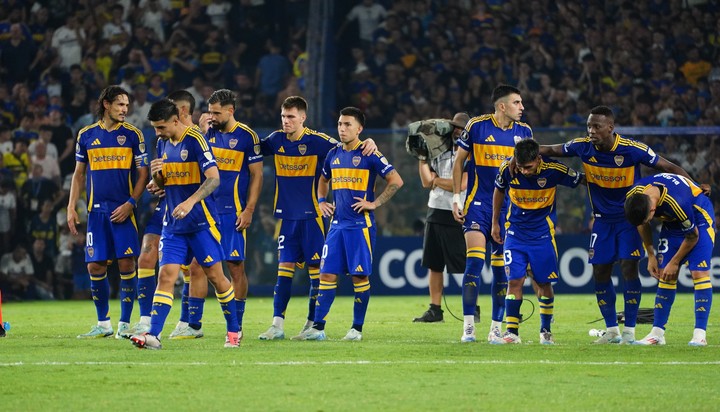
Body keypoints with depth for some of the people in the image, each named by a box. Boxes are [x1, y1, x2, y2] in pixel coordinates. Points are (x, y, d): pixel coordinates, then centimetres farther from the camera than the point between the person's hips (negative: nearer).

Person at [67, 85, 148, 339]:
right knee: (95, 266, 1)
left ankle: (125, 323, 1)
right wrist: (71, 207, 7)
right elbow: (79, 174, 15)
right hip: (97, 210, 2)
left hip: (123, 210, -2)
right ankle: (103, 324, 13)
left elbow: (142, 173, 1)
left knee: (126, 263, -7)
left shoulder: (132, 134, 2)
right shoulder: (87, 135, 9)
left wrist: (130, 203, -11)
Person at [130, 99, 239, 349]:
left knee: (214, 275, 2)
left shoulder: (195, 140, -12)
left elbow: (213, 178, -19)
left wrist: (190, 202, -32)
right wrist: (155, 174, -6)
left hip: (201, 222, -6)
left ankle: (233, 330, 18)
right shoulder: (163, 144, 10)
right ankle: (153, 335, -15)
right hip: (173, 225, 6)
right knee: (165, 276, -6)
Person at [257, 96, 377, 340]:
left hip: (311, 216, -4)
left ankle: (313, 324, 7)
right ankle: (277, 325, 3)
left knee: (316, 269, -1)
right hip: (287, 216, 4)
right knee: (284, 267, 3)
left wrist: (369, 143, -30)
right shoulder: (276, 140, 5)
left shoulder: (317, 141, -9)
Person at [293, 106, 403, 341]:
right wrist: (321, 201, 15)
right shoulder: (334, 155, 12)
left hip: (360, 224, -6)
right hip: (337, 223, 6)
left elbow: (396, 181, -7)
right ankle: (317, 328, 1)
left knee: (360, 276, -2)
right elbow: (323, 180, 30)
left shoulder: (369, 155, -6)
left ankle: (357, 328, 6)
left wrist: (375, 203, -10)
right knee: (327, 274, 1)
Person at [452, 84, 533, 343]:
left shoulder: (524, 132, 6)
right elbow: (459, 161, 5)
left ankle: (496, 328, 11)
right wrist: (456, 198, 1)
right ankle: (468, 326, -10)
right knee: (474, 261, -14)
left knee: (502, 269, 4)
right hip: (478, 203, -3)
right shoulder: (477, 126, -4)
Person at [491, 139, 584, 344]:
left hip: (542, 233, -1)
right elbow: (499, 191, 7)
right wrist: (495, 223, 12)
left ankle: (545, 331, 19)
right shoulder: (507, 168, -13)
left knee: (544, 283, 4)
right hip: (515, 232, 1)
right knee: (514, 281, -9)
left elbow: (581, 180, -3)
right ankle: (511, 331, -4)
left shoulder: (553, 169, -20)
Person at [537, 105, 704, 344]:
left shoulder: (632, 149, -21)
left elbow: (668, 167, -13)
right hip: (603, 219, 4)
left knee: (629, 268, -15)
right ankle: (611, 330, 15)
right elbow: (552, 150, 5)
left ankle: (629, 330, -7)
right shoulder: (583, 147, -10)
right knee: (600, 273, 2)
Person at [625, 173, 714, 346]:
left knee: (699, 272, -18)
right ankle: (657, 333, 1)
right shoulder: (633, 196, -21)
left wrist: (674, 263, -12)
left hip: (699, 218, -6)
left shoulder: (677, 202, -40)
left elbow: (692, 236, -22)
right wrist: (651, 256, 3)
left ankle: (700, 334, -18)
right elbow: (642, 224, 2)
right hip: (672, 222, 6)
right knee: (664, 276, -1)